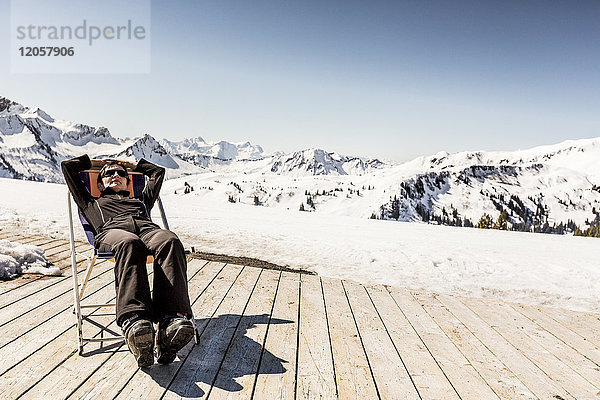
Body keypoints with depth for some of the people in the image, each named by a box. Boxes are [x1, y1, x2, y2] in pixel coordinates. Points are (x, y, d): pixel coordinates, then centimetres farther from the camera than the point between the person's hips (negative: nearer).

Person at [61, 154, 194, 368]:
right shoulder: (92, 203, 42)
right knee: (129, 244, -42)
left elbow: (158, 171, 60)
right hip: (112, 230, -1)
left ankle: (171, 321, -56)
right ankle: (135, 320, -58)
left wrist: (131, 164, 64)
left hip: (148, 229, 2)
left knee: (170, 242, -38)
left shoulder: (141, 201, 46)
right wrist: (95, 162, 58)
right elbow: (68, 166, 49)